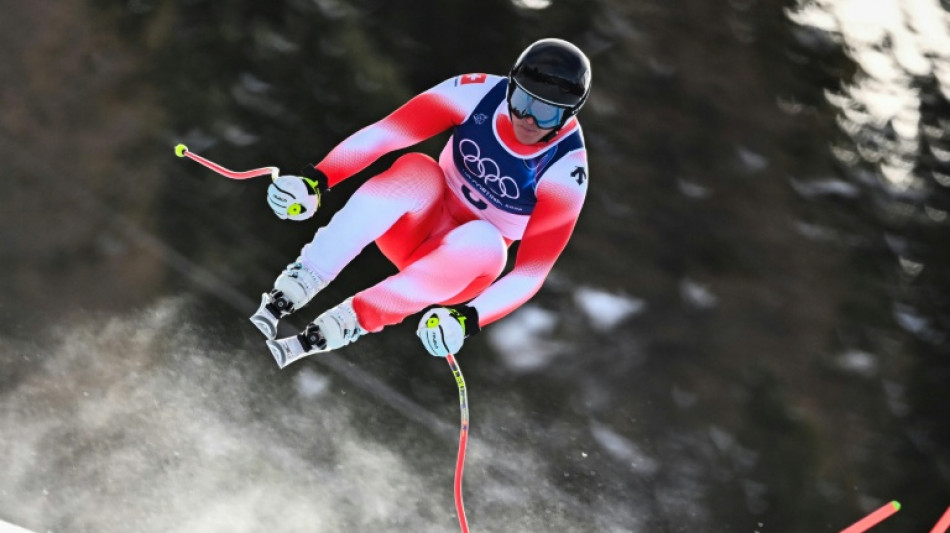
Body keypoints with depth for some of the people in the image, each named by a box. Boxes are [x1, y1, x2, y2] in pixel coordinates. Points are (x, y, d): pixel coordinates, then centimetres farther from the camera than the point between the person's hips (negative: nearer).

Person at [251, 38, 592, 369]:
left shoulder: (565, 172, -21)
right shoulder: (480, 93, -17)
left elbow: (532, 270, -23)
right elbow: (383, 134, -21)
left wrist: (470, 317, -37)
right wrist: (316, 178, -34)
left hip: (464, 270, -1)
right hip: (416, 231, 1)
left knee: (484, 241, -37)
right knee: (418, 169, -32)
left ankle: (328, 332, -34)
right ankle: (287, 294, -36)